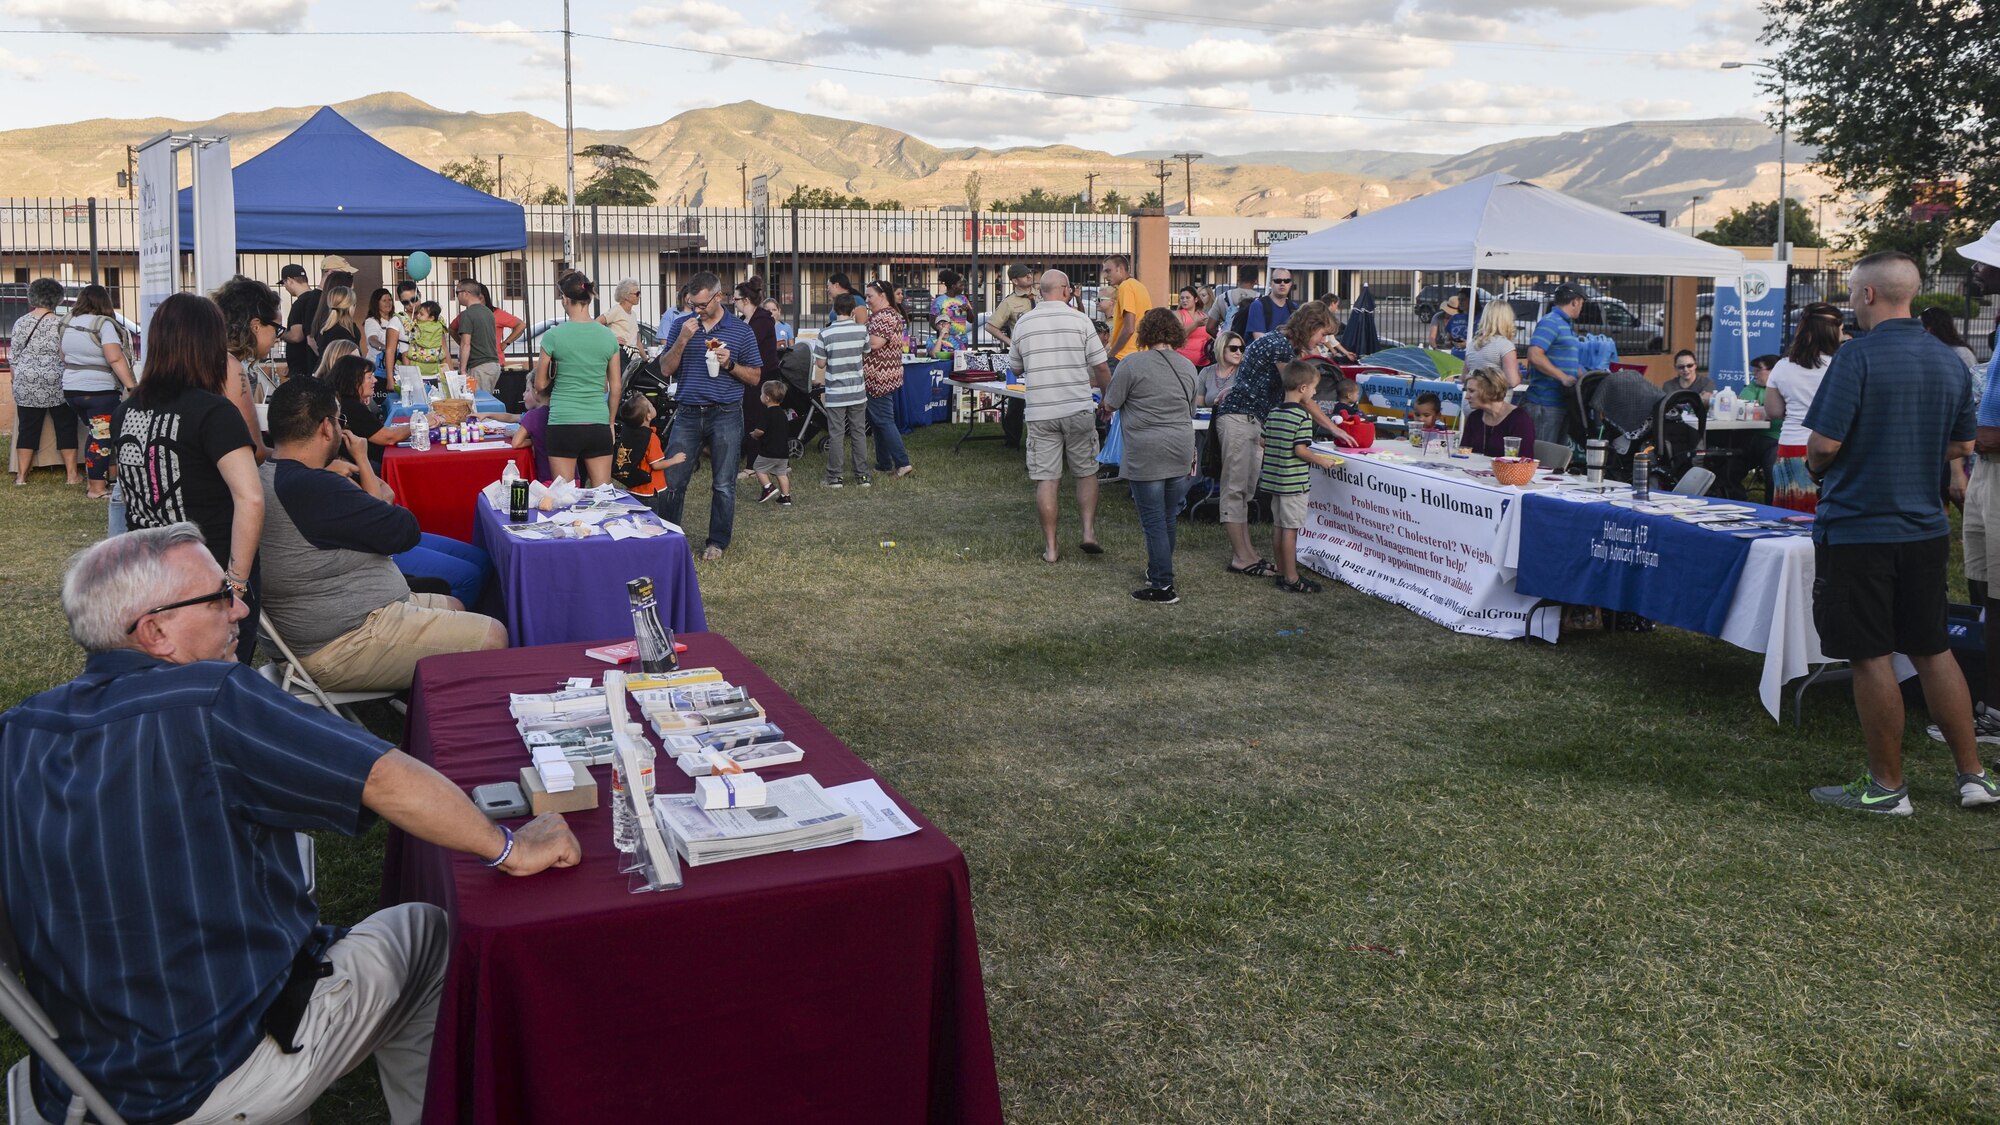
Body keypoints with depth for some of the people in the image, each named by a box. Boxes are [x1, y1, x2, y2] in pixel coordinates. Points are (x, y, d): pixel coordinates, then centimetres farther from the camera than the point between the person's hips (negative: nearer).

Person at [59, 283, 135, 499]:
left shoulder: (68, 324, 11)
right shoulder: (103, 324, -12)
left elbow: (63, 357, 19)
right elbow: (115, 359, -22)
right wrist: (131, 385, -23)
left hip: (71, 389, 7)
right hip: (99, 390, -7)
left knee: (95, 433, 19)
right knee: (101, 437, -1)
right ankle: (97, 487, 0)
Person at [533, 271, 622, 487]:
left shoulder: (553, 336, -5)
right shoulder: (608, 336, 2)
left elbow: (540, 384, 3)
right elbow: (615, 388, 8)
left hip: (563, 424, -2)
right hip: (598, 426, 2)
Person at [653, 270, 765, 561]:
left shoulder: (741, 331, 2)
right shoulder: (683, 326, 7)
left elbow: (755, 377, 4)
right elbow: (666, 368, 4)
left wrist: (730, 364, -14)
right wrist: (682, 340, -11)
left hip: (725, 416, -2)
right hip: (688, 414, 2)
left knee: (723, 485, 3)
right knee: (672, 480, 0)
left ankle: (718, 541, 16)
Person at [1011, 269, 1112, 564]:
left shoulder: (1022, 324, 4)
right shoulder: (1079, 320, -3)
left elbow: (1017, 368, 16)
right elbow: (1101, 367, -1)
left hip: (1040, 412, 1)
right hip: (1078, 408, -1)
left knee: (1046, 479, 3)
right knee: (1086, 473, 14)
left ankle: (1050, 548, 5)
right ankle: (1089, 532, 6)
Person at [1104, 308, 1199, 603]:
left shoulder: (1132, 363, -10)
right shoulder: (1188, 367, 8)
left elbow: (1110, 404, -3)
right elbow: (1192, 408, 16)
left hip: (1146, 454, -6)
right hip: (1181, 453, 6)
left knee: (1153, 520, -1)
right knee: (1169, 517, 17)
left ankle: (1163, 586, -2)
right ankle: (1158, 571, 31)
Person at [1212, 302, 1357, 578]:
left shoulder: (1287, 345, 16)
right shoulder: (1280, 345, -16)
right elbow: (1301, 397, -16)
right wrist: (1334, 429, -13)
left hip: (1254, 420, 11)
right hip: (1238, 418, -11)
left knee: (1245, 489, 11)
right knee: (1235, 487, -6)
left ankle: (1244, 552, 14)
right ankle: (1241, 558, -4)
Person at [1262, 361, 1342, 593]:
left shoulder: (1273, 413, 8)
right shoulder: (1302, 415, -15)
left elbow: (1264, 441, 11)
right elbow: (1300, 450, -19)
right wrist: (1321, 461, -5)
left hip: (1274, 477, 8)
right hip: (1293, 481, -8)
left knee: (1278, 526, 13)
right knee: (1290, 529, -3)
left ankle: (1282, 573, 21)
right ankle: (1291, 580, 2)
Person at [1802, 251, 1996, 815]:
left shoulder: (1859, 354, -16)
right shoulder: (1949, 360, 7)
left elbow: (1824, 442, -19)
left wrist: (1815, 466, 1)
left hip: (1857, 530, -7)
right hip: (1926, 529, 7)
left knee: (1872, 658, 1)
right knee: (1933, 650, 16)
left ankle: (1887, 787, 10)